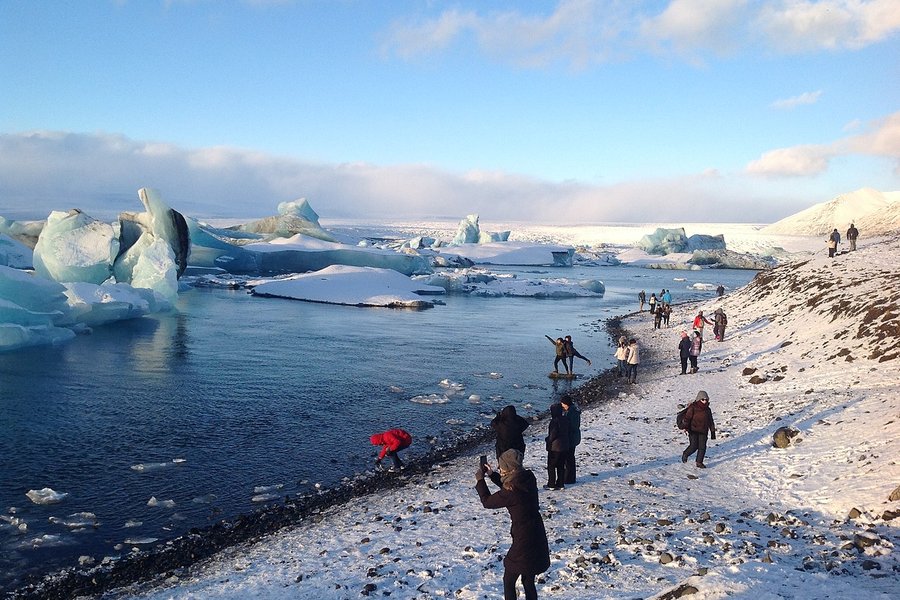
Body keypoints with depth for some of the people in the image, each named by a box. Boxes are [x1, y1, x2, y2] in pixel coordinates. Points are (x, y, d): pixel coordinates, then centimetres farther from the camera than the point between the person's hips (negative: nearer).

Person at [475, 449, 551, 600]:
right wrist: (492, 474, 13)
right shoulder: (529, 479, -3)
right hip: (538, 539, 7)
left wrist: (480, 480, 4)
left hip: (524, 542, -7)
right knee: (528, 581, 21)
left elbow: (487, 502, -8)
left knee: (508, 581, 12)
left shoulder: (511, 492, -24)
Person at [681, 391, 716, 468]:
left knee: (702, 447, -1)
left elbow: (711, 422, 19)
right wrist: (686, 427, -20)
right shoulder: (693, 407, -6)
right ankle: (685, 454, 18)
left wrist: (713, 432, 19)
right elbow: (687, 417, -10)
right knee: (694, 446, -11)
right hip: (693, 431, -5)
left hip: (703, 432, 5)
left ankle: (699, 462, 12)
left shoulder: (707, 410, 11)